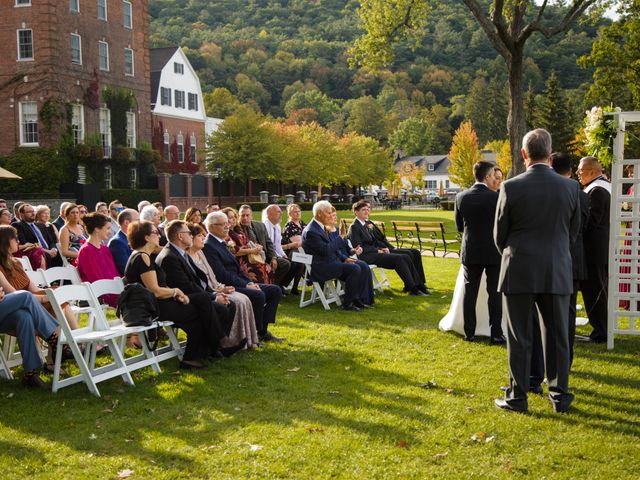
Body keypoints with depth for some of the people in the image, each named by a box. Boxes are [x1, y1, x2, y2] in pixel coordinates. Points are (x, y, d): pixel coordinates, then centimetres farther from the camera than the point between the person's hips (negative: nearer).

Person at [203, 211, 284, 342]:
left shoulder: (222, 243, 18)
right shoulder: (208, 246, -13)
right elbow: (222, 275, -20)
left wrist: (250, 282, 3)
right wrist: (246, 285, -17)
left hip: (239, 283, 10)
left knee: (275, 291, 1)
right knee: (258, 295, -31)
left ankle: (262, 330, 1)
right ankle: (258, 334, -13)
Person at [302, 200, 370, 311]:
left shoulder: (323, 227, 13)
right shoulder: (311, 231, -18)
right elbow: (326, 250, -25)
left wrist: (344, 258, 6)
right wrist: (340, 237, -17)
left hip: (333, 261, 10)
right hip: (321, 268, -10)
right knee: (354, 269, -23)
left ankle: (355, 298, 5)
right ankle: (347, 303, -11)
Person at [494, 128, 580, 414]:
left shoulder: (511, 187, -10)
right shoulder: (570, 187, -2)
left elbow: (499, 234, -1)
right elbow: (574, 232, 9)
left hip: (519, 272, -2)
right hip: (558, 272, 2)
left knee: (519, 338, 6)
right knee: (557, 336, 12)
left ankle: (517, 397, 13)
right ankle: (560, 396, 20)